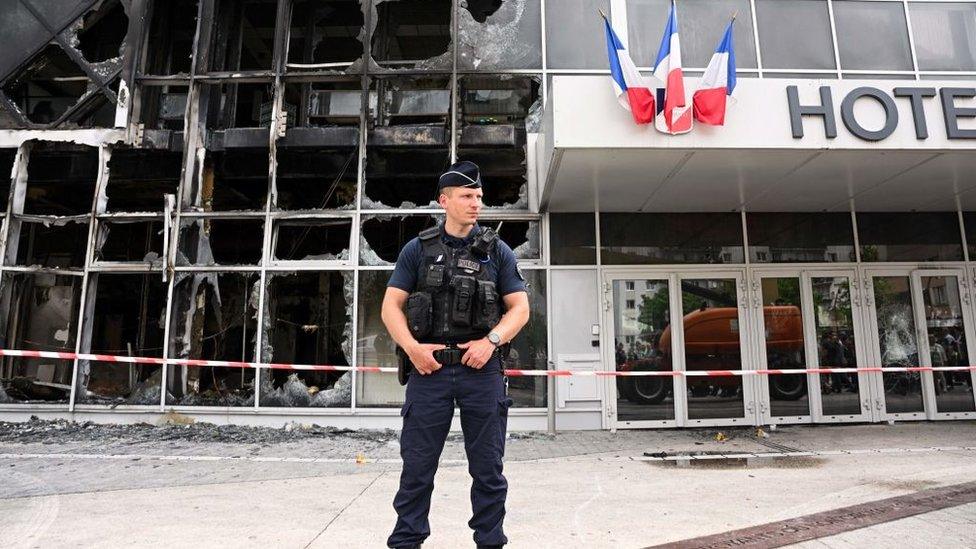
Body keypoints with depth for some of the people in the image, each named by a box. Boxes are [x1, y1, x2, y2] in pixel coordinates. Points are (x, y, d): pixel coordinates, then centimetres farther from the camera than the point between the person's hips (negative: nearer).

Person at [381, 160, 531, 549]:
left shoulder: (497, 251, 9)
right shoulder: (418, 249, 8)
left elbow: (520, 308, 6)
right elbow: (391, 306, 5)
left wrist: (491, 341, -11)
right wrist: (412, 348, -10)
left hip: (482, 370, 1)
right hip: (429, 368, 0)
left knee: (488, 468, 9)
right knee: (416, 465, 7)